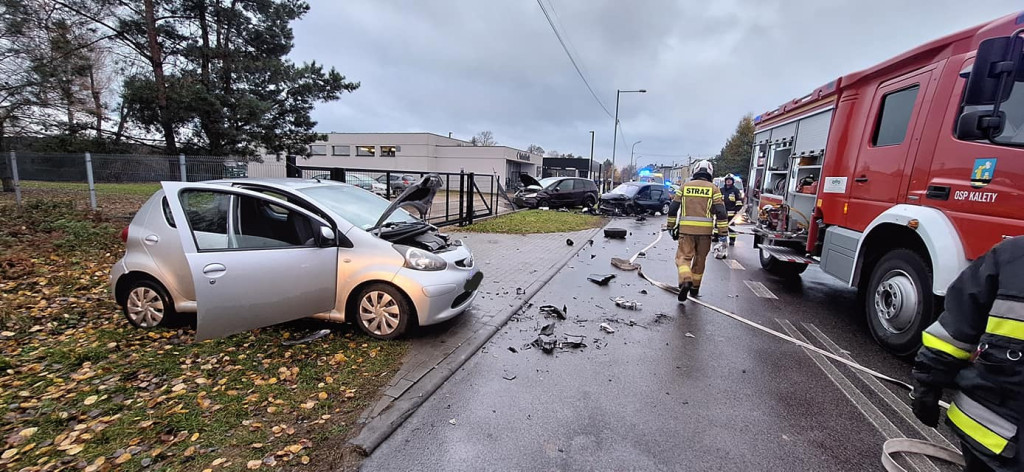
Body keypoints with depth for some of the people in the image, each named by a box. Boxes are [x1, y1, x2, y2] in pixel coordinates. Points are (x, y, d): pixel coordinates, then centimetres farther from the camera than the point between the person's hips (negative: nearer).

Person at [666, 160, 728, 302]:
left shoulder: (685, 186, 7)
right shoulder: (713, 189, 4)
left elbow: (673, 208, 6)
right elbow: (721, 212, -3)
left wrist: (671, 226, 15)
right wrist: (722, 232, 1)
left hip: (686, 229, -1)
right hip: (705, 231, 1)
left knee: (683, 256, 0)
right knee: (700, 259, 14)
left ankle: (685, 281, -26)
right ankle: (695, 288, 25)